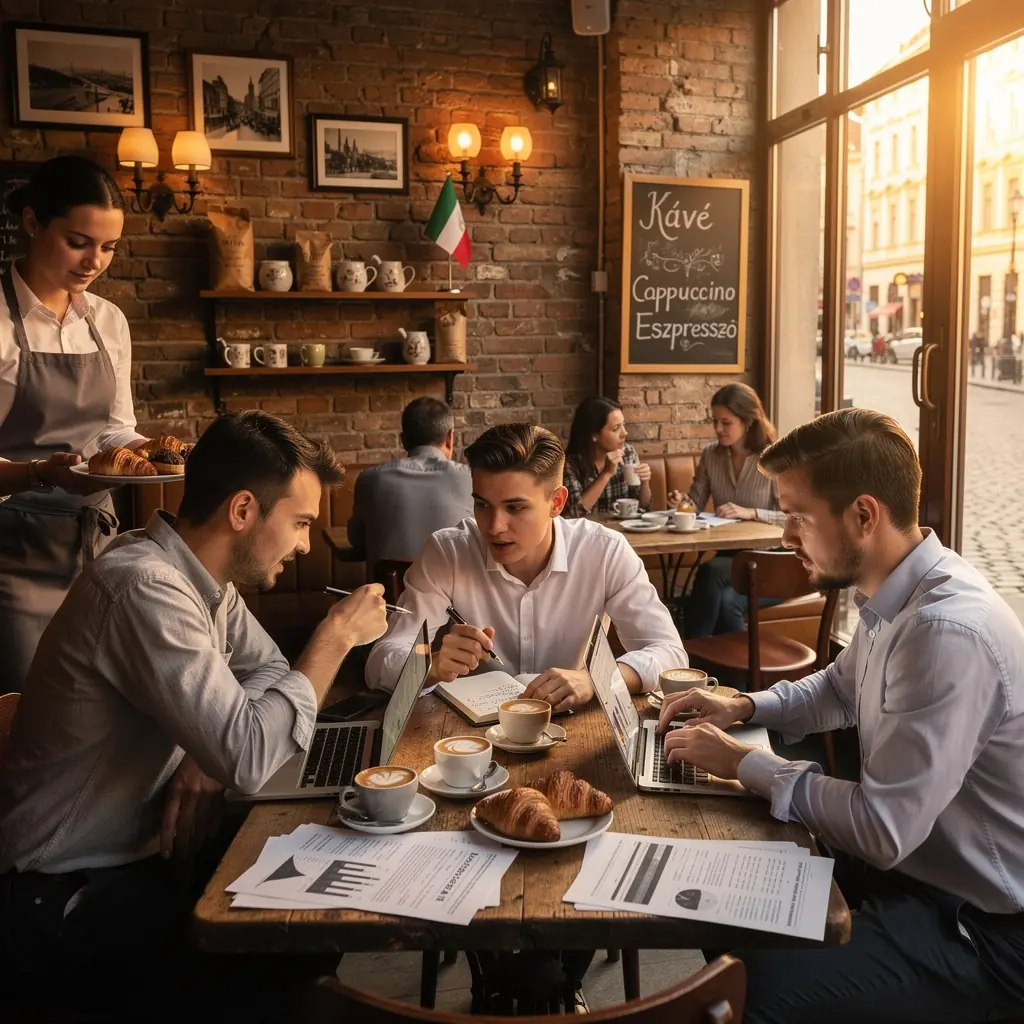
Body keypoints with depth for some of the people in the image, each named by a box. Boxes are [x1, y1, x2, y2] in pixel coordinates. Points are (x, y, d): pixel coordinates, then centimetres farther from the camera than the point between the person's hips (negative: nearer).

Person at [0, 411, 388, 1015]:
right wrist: (337, 634, -22)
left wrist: (210, 754, -12)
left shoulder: (202, 575, -2)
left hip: (137, 844, 8)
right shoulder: (145, 588, -30)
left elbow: (267, 670, 9)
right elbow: (248, 760, -34)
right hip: (65, 895, -8)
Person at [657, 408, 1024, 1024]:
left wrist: (744, 763, -15)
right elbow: (840, 689, 20)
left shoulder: (948, 632, -31)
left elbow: (882, 830, -27)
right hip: (917, 861, 9)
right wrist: (744, 707, 3)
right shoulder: (901, 594, -1)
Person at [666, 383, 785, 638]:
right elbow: (696, 504, 12)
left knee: (711, 571, -32)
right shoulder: (711, 455, 6)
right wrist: (682, 502, -11)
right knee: (724, 601, -31)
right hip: (727, 555, 4)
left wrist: (750, 513, -23)